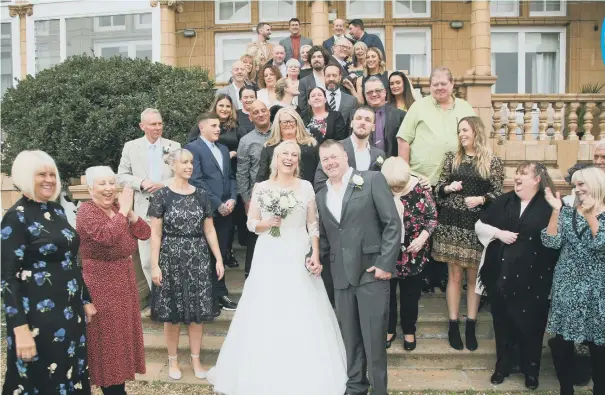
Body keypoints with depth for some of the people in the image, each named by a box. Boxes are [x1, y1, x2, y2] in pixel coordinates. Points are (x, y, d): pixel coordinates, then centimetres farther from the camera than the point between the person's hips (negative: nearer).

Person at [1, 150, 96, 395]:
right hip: (39, 314, -7)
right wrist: (21, 329, -22)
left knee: (71, 375, 17)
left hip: (70, 309, 7)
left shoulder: (57, 209, 7)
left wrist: (86, 300, 17)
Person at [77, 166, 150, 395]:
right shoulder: (86, 211, -15)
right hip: (100, 285, -8)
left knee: (122, 336, 16)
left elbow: (145, 234, -1)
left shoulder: (118, 209, 7)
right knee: (107, 340, 2)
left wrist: (129, 211, -12)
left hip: (124, 281, 8)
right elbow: (107, 236, -33)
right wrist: (123, 210, -24)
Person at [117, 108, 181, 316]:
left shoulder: (174, 146, 2)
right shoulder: (131, 147, 5)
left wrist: (163, 184, -14)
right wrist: (141, 183, -12)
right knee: (147, 260, 6)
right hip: (144, 209, 1)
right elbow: (121, 176, 5)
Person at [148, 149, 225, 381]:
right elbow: (155, 233, -5)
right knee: (172, 312, 6)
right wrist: (155, 265, -11)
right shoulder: (162, 196, -4)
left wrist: (219, 259, 3)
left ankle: (196, 359, 21)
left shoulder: (201, 195, 6)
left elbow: (209, 230, 8)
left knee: (197, 312, 7)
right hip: (171, 259, -2)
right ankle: (173, 360, 22)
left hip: (198, 258, 3)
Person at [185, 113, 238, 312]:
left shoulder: (224, 149, 18)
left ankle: (220, 295, 20)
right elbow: (196, 181, -13)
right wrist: (218, 205, -13)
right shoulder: (192, 148, -5)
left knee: (221, 255, 11)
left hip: (226, 211, 6)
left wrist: (232, 199, 0)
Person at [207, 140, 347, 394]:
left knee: (303, 315, 2)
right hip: (270, 259, 0)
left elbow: (313, 225, 4)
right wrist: (269, 223, -15)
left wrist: (315, 255, -6)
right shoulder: (261, 188, 3)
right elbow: (251, 223, 4)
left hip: (299, 257, 1)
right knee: (267, 314, 1)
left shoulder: (306, 187, 4)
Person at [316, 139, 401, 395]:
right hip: (341, 276, 5)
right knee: (350, 337, 13)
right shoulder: (321, 196, 16)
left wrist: (386, 263, -12)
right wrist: (316, 258, 0)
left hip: (372, 271, -5)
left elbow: (393, 223, -6)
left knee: (373, 336, -1)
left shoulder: (372, 180, -1)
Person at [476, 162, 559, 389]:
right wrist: (498, 233, -6)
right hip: (500, 275, 4)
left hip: (532, 279, -3)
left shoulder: (549, 206, -6)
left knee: (530, 325, 10)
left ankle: (531, 370, 31)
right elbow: (479, 225, 7)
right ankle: (502, 366, 33)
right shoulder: (504, 201, 6)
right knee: (502, 322, 16)